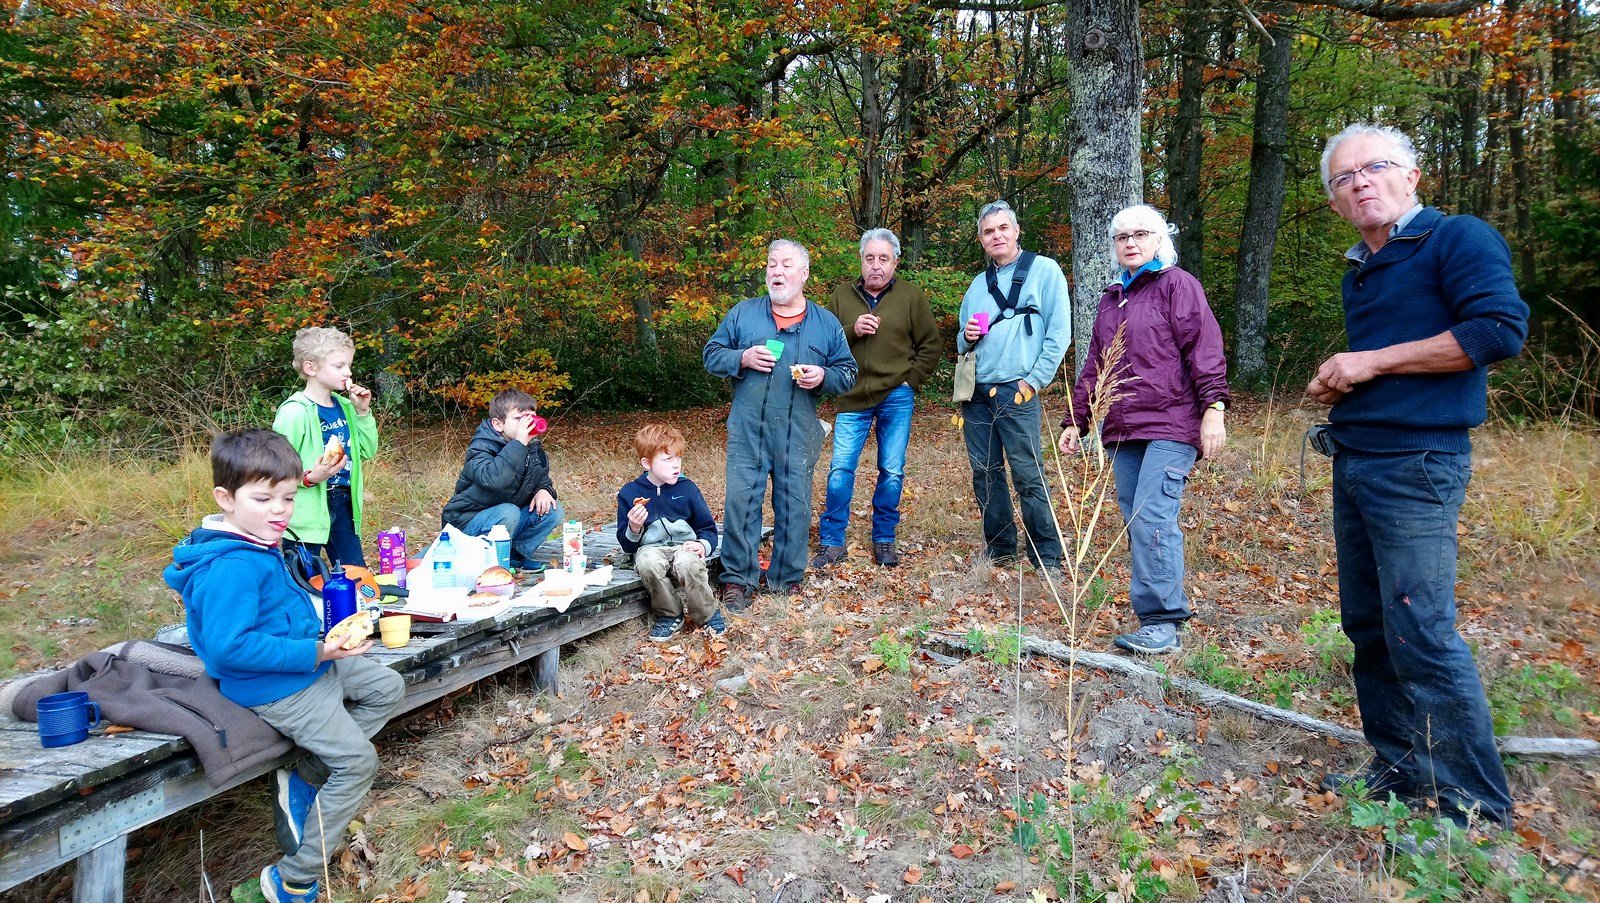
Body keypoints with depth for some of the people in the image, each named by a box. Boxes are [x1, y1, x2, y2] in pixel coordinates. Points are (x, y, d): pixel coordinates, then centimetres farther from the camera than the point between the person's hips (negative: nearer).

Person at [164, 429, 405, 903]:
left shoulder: (260, 545, 4)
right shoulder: (232, 567, -28)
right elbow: (229, 646, -32)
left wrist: (326, 638, 10)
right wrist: (316, 652, -29)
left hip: (309, 665, 10)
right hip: (274, 688, -10)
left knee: (388, 687, 15)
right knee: (358, 761, -8)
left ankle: (304, 775, 11)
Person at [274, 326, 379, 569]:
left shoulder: (344, 406, 7)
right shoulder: (294, 412, -16)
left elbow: (367, 452, 11)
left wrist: (362, 412, 1)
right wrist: (309, 478, -33)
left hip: (343, 505, 7)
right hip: (306, 513, -7)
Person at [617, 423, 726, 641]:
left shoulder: (687, 488, 6)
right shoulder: (629, 493, 4)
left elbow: (708, 528, 12)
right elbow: (627, 545, 7)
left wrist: (703, 545, -10)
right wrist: (633, 528, -15)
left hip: (684, 546, 0)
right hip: (650, 548, 0)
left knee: (688, 564, -35)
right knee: (648, 564, -36)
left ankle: (709, 615, -10)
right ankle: (669, 616, -12)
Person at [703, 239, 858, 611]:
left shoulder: (827, 323, 10)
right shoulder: (743, 312, 9)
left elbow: (848, 374, 10)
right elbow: (711, 355, 9)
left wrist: (822, 377, -11)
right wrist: (743, 359, -10)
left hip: (798, 436, 0)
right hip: (747, 431, 0)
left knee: (794, 506, 5)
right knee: (740, 501, -3)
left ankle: (788, 579, 20)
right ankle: (738, 579, 9)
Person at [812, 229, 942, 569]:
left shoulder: (911, 296, 1)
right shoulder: (842, 294, 4)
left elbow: (931, 345, 5)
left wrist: (912, 379, -4)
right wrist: (851, 330, -15)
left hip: (896, 398, 0)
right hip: (852, 398, 1)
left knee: (892, 472, 6)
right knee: (840, 469, -1)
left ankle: (884, 540, 21)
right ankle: (832, 542, 10)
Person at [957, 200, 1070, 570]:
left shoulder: (1044, 270, 1)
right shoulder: (979, 283, 18)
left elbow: (1059, 333, -5)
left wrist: (1034, 382, -11)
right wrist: (967, 337, 1)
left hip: (1016, 393, -6)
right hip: (975, 394, 6)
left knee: (1029, 476, -6)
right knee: (985, 473, 8)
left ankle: (1047, 558, 4)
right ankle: (999, 548, 21)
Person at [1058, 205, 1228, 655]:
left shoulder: (1177, 285, 2)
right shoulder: (1111, 298, 23)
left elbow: (1204, 348, -8)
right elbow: (1094, 366, 25)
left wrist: (1213, 407, -19)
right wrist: (1075, 420, 22)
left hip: (1170, 427, -7)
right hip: (1122, 431, 7)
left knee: (1152, 519, -16)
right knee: (1136, 523, 4)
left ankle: (1162, 622, -11)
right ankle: (1158, 617, 10)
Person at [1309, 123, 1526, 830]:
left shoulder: (1457, 238, -5)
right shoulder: (1359, 272, 19)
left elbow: (1500, 329, -20)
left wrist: (1370, 362, -16)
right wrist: (1335, 383, 7)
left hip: (1416, 465, -8)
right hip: (1353, 465, 9)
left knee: (1421, 636, -10)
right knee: (1367, 628, 12)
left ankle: (1475, 808, 3)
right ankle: (1399, 771, 25)